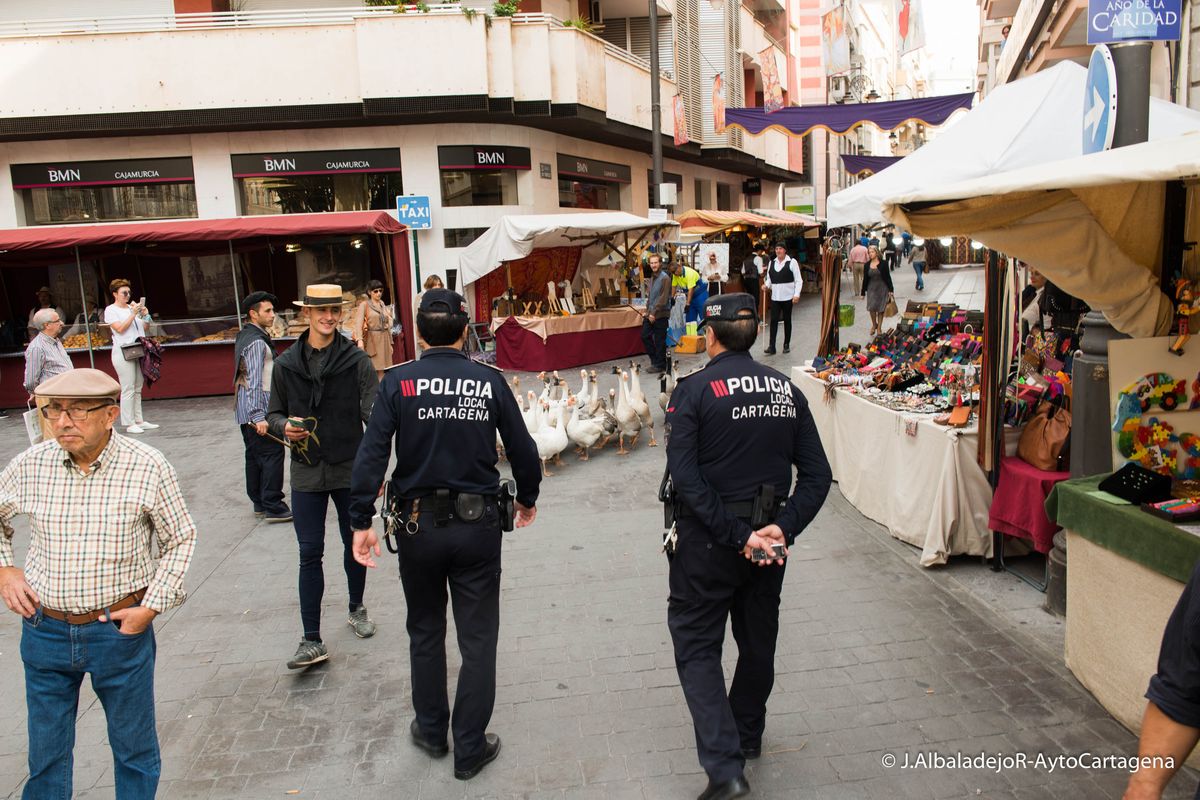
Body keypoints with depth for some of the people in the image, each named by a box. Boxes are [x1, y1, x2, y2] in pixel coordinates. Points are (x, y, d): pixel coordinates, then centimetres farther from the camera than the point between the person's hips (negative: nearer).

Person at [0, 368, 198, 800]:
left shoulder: (148, 467, -13)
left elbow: (180, 539, -1)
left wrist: (151, 606, -8)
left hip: (120, 629, -2)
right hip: (44, 629, 3)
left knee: (134, 747, 15)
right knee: (46, 750, 19)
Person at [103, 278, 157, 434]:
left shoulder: (132, 308, 16)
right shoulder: (110, 310, 0)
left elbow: (144, 328, 18)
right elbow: (120, 328, -12)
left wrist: (145, 316, 1)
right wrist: (133, 314, -14)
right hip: (123, 352, -6)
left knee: (137, 389, 8)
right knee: (128, 389, -7)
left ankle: (139, 421, 13)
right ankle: (129, 424, -4)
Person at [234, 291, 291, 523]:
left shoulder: (244, 336, 15)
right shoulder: (257, 341, -17)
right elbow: (255, 381, -24)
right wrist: (258, 416, -27)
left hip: (245, 410, 10)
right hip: (258, 409, -10)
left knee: (254, 455, 14)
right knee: (272, 454, -6)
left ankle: (259, 503, 23)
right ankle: (273, 507, -3)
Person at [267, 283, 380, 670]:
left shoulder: (357, 360, -7)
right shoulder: (286, 363, 1)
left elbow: (373, 410, -16)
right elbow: (273, 413, 10)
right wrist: (284, 426, -15)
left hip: (351, 468, -1)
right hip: (307, 472, 1)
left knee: (354, 543, 15)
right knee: (310, 553, 1)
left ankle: (356, 609, 39)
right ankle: (312, 640, 7)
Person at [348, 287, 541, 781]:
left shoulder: (399, 382, -7)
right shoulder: (490, 381, -5)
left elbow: (371, 453, -13)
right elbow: (522, 449, 0)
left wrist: (361, 521, -7)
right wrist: (528, 498, 17)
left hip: (418, 524, 1)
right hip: (477, 524, 0)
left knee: (425, 633, 21)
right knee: (478, 640, 12)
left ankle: (432, 731, 37)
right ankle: (470, 749, 21)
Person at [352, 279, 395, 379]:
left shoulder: (383, 305, 13)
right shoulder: (364, 305, -4)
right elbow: (358, 323, -17)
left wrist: (390, 343, 16)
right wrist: (360, 340, -32)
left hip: (384, 340, 5)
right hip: (372, 340, -5)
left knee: (384, 372, 6)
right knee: (374, 370, -4)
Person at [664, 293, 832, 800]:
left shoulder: (695, 389, -11)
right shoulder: (786, 389, 3)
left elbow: (685, 475, -21)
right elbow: (817, 474, -3)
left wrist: (736, 535, -19)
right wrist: (783, 527, -10)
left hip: (708, 540, -5)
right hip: (770, 536, 5)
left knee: (696, 644, 6)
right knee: (758, 637, 21)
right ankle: (747, 735, 42)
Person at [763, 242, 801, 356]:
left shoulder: (792, 262, -5)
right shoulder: (771, 263, 9)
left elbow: (798, 280, -6)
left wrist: (796, 294, -14)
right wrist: (766, 285, -4)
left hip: (787, 297, -3)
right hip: (775, 297, 3)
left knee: (787, 320, 9)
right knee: (773, 320, -4)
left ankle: (787, 345, 21)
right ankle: (771, 347, -5)